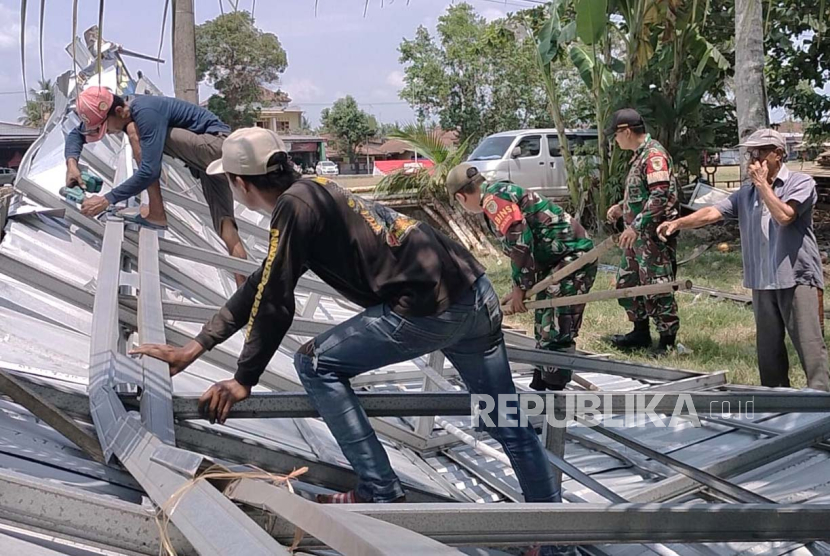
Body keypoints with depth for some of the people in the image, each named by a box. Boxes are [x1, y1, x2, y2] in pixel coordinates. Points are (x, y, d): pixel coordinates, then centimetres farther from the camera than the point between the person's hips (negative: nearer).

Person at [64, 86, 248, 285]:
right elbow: (77, 133, 17)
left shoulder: (145, 112, -23)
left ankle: (156, 214, -16)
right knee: (225, 226, -3)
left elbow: (149, 171, -29)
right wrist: (71, 163, -3)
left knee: (135, 130, -18)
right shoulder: (119, 111, 6)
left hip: (216, 145, -10)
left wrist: (107, 200, -24)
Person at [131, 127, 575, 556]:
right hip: (475, 293, 10)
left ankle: (381, 494, 5)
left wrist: (243, 380, 4)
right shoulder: (313, 192, 20)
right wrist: (195, 347, 27)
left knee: (316, 364, 3)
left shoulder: (293, 207, -7)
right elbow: (260, 288, 24)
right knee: (508, 425, 17)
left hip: (429, 310, -10)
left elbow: (274, 305, -8)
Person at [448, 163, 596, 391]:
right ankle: (539, 386, 27)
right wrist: (521, 288, 20)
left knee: (556, 334, -12)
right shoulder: (503, 194, 20)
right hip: (561, 258, 11)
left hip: (572, 257, -11)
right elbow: (531, 242, 23)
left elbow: (520, 242, -19)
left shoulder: (493, 197, -12)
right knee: (544, 329, 17)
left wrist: (520, 287, -8)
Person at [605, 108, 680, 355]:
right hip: (638, 236, 11)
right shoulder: (639, 155, 16)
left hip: (653, 235, -11)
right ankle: (641, 333, 28)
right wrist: (621, 207, 16)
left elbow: (659, 196, -25)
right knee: (627, 282, 17)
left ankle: (668, 340, 4)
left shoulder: (654, 155, -16)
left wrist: (636, 226, -25)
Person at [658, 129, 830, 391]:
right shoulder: (747, 192, 12)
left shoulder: (800, 183, -3)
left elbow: (784, 216, -19)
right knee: (768, 350, 11)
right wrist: (678, 222, -10)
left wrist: (762, 183, -10)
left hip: (798, 279, -5)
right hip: (762, 283, 6)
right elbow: (713, 212, 4)